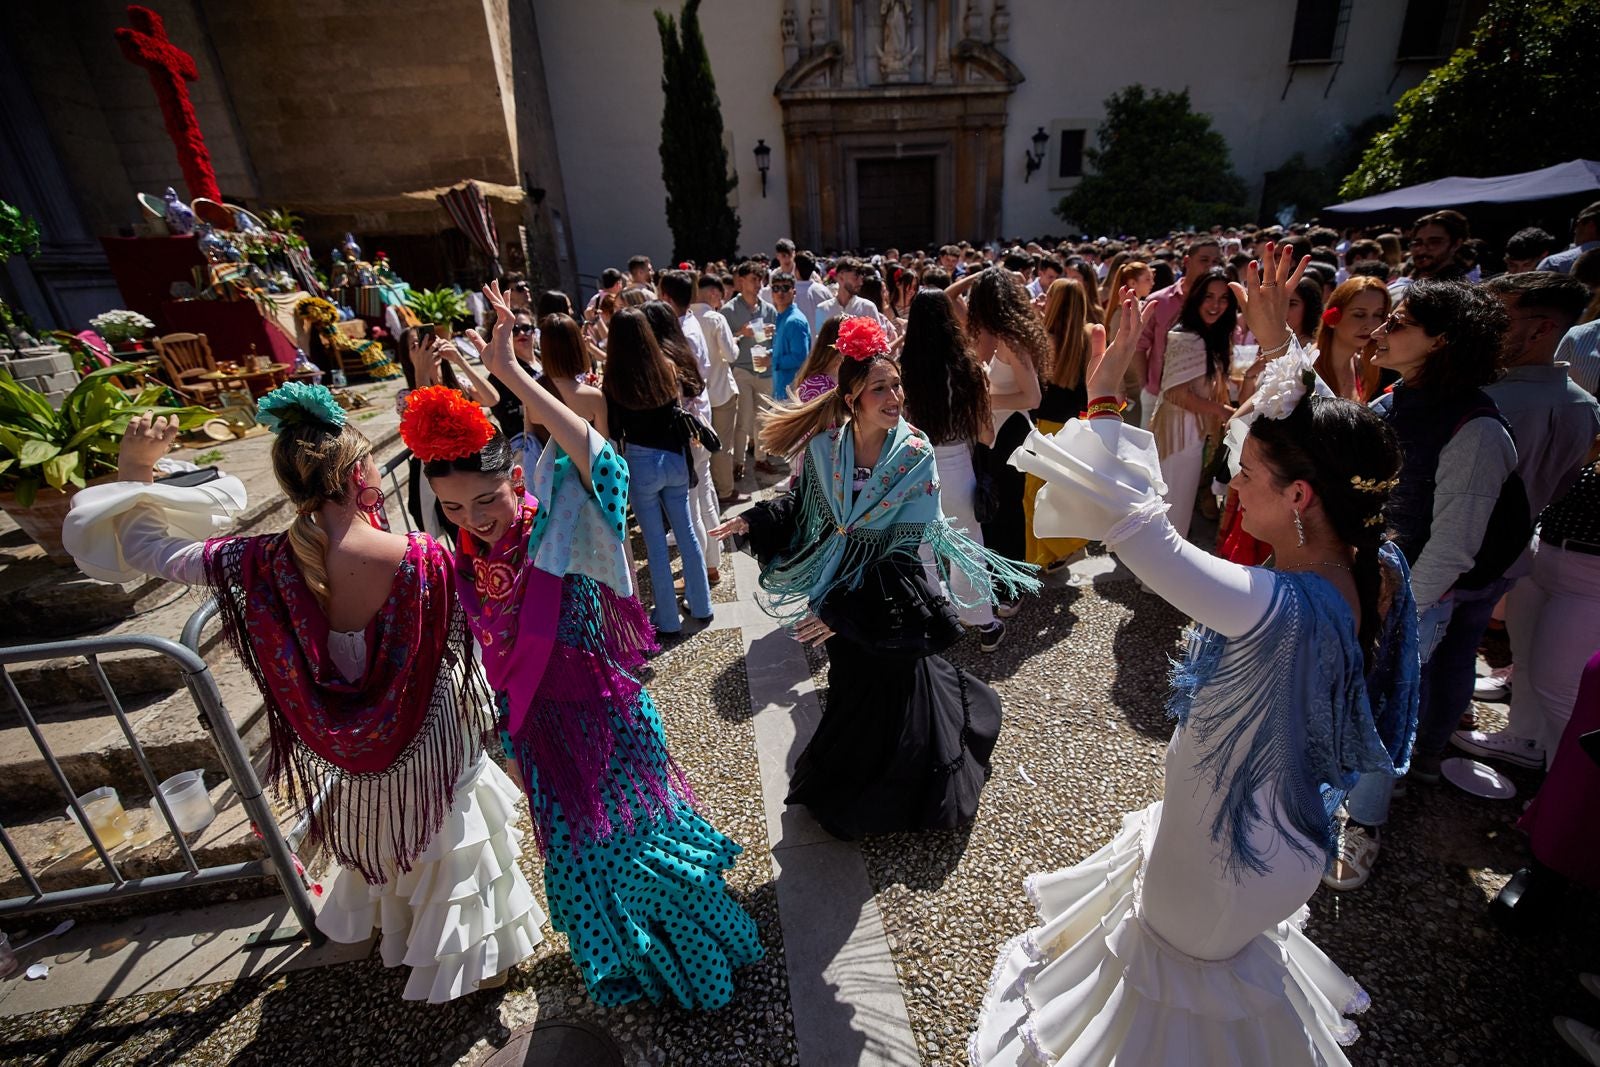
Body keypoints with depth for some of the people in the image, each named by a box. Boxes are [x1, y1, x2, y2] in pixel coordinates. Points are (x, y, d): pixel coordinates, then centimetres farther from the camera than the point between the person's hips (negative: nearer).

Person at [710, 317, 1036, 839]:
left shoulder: (914, 456, -20)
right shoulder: (824, 445, -12)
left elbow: (905, 553, -21)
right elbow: (801, 504, 4)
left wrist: (844, 612, -25)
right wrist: (753, 520, -13)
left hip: (889, 604, -3)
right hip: (839, 595, 3)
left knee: (896, 695, 15)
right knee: (852, 688, 23)